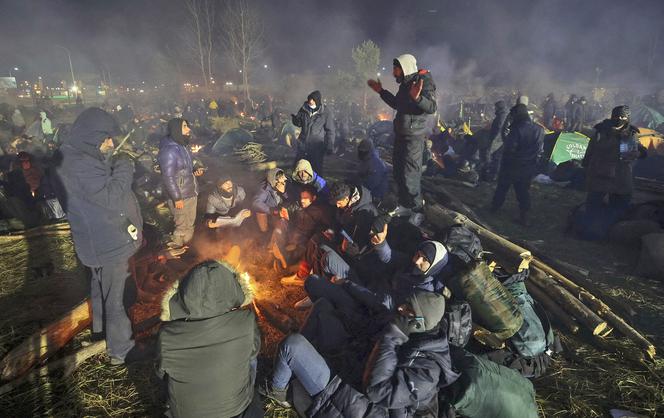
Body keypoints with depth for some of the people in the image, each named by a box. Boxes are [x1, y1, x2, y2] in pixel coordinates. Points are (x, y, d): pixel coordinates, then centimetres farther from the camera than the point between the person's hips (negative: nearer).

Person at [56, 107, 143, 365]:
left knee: (101, 287, 28)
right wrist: (124, 168, -20)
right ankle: (120, 349, 17)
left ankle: (101, 329, 50)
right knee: (113, 297, 2)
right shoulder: (78, 165, -27)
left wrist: (117, 167, -3)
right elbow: (111, 197, -30)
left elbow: (107, 187, 11)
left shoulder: (84, 158, 5)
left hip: (103, 240, 11)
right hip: (108, 244, -11)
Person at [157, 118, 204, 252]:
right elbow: (168, 177, -22)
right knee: (182, 226, 5)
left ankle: (186, 244, 38)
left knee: (190, 223, 21)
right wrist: (177, 198, -20)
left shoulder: (182, 146, 6)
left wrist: (195, 170, 0)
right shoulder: (169, 151, -23)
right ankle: (176, 248, 24)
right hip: (181, 197, -9)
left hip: (191, 193, 9)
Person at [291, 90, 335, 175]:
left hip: (317, 147, -4)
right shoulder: (304, 109, 1)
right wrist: (295, 119, -12)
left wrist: (329, 146, -12)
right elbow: (299, 123, 12)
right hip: (303, 144, 4)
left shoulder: (326, 113, -11)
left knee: (316, 169, 6)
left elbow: (330, 131, -7)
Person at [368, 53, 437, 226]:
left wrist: (417, 98, -44)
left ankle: (417, 211, 7)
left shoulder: (424, 82, -15)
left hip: (413, 136, -9)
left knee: (410, 175, -7)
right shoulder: (405, 83, 11)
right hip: (401, 134, 9)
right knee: (398, 172, 17)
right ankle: (404, 205, 31)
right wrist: (381, 91, 24)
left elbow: (432, 107, -27)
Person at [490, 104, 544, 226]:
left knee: (502, 187, 16)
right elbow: (539, 150, 7)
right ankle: (524, 217, 15)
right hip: (529, 168, 5)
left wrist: (505, 138, -8)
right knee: (524, 191, 14)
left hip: (512, 166, -5)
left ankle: (494, 207, 33)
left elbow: (509, 148, -23)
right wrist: (534, 163, 16)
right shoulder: (539, 130, 0)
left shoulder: (517, 129, -22)